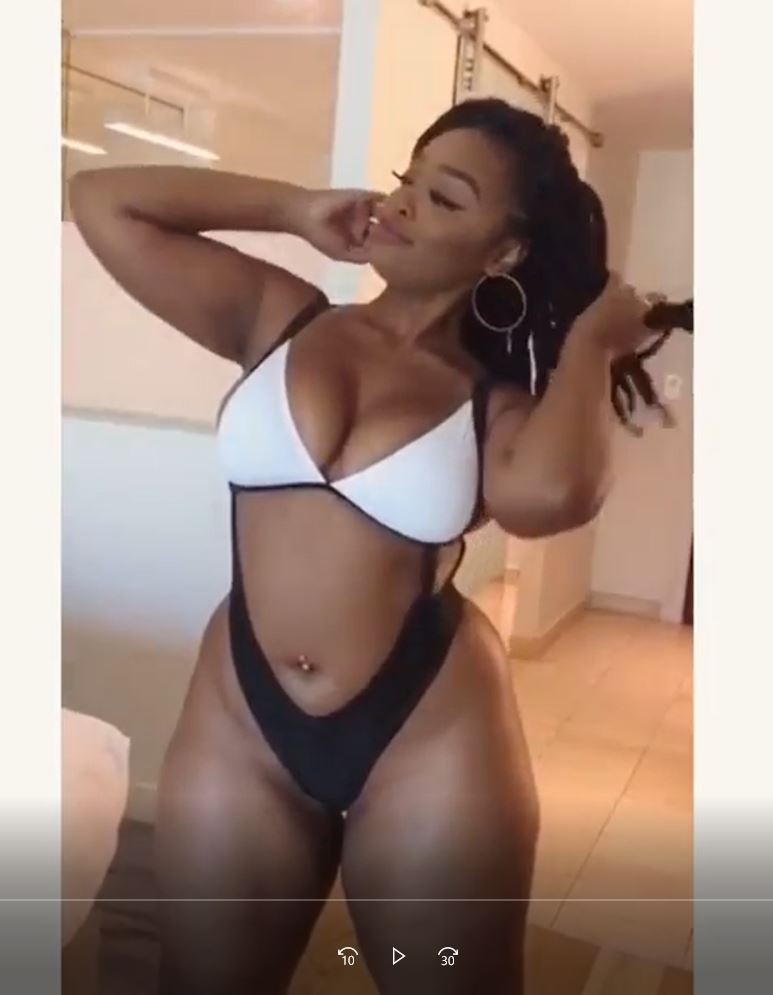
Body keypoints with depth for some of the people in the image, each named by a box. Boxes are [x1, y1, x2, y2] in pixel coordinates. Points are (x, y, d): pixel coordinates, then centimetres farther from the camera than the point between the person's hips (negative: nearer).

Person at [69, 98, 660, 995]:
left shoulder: (499, 401, -3)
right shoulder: (278, 317, 3)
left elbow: (548, 495, -27)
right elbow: (101, 202, 2)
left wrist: (591, 340, -10)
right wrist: (295, 210, 2)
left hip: (430, 736, -1)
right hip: (240, 726, 2)